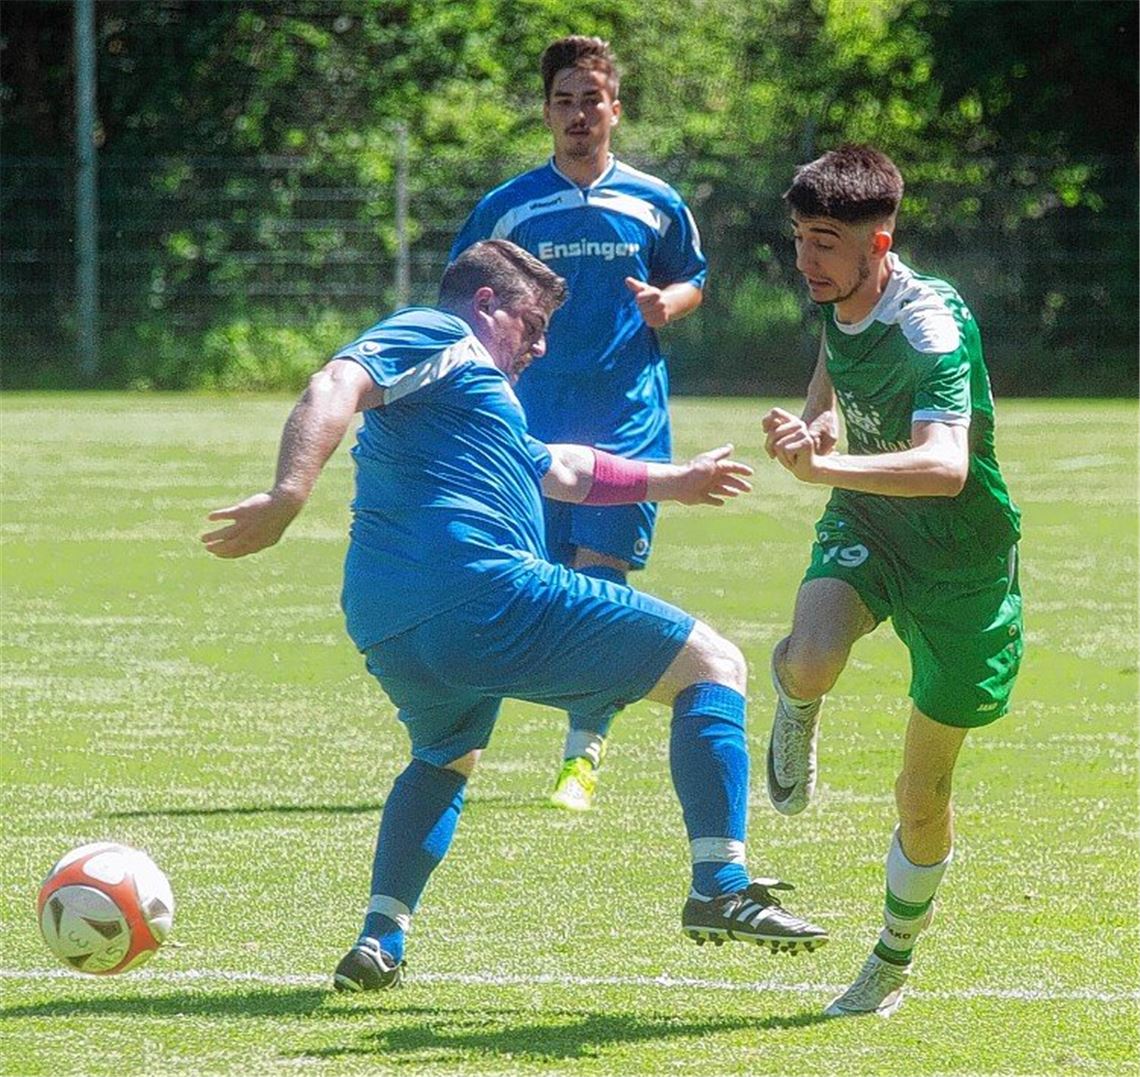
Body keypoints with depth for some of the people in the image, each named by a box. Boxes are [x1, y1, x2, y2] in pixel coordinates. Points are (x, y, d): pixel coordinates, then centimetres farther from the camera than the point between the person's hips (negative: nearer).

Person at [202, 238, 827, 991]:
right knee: (713, 666, -2)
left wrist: (672, 481, 61)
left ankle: (379, 943, 24)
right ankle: (722, 888, -15)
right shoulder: (440, 337, 5)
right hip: (482, 595, -10)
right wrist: (289, 496, -31)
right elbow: (337, 388, -15)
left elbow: (558, 470, 51)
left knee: (446, 758, 40)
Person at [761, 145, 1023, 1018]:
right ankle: (796, 712, 6)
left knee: (925, 797, 6)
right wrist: (818, 416, 2)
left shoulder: (931, 327, -30)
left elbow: (946, 466, -46)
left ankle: (893, 964, 31)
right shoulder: (837, 299, -7)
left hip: (960, 559, -4)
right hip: (867, 523, 4)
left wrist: (825, 464, -58)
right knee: (811, 663, -32)